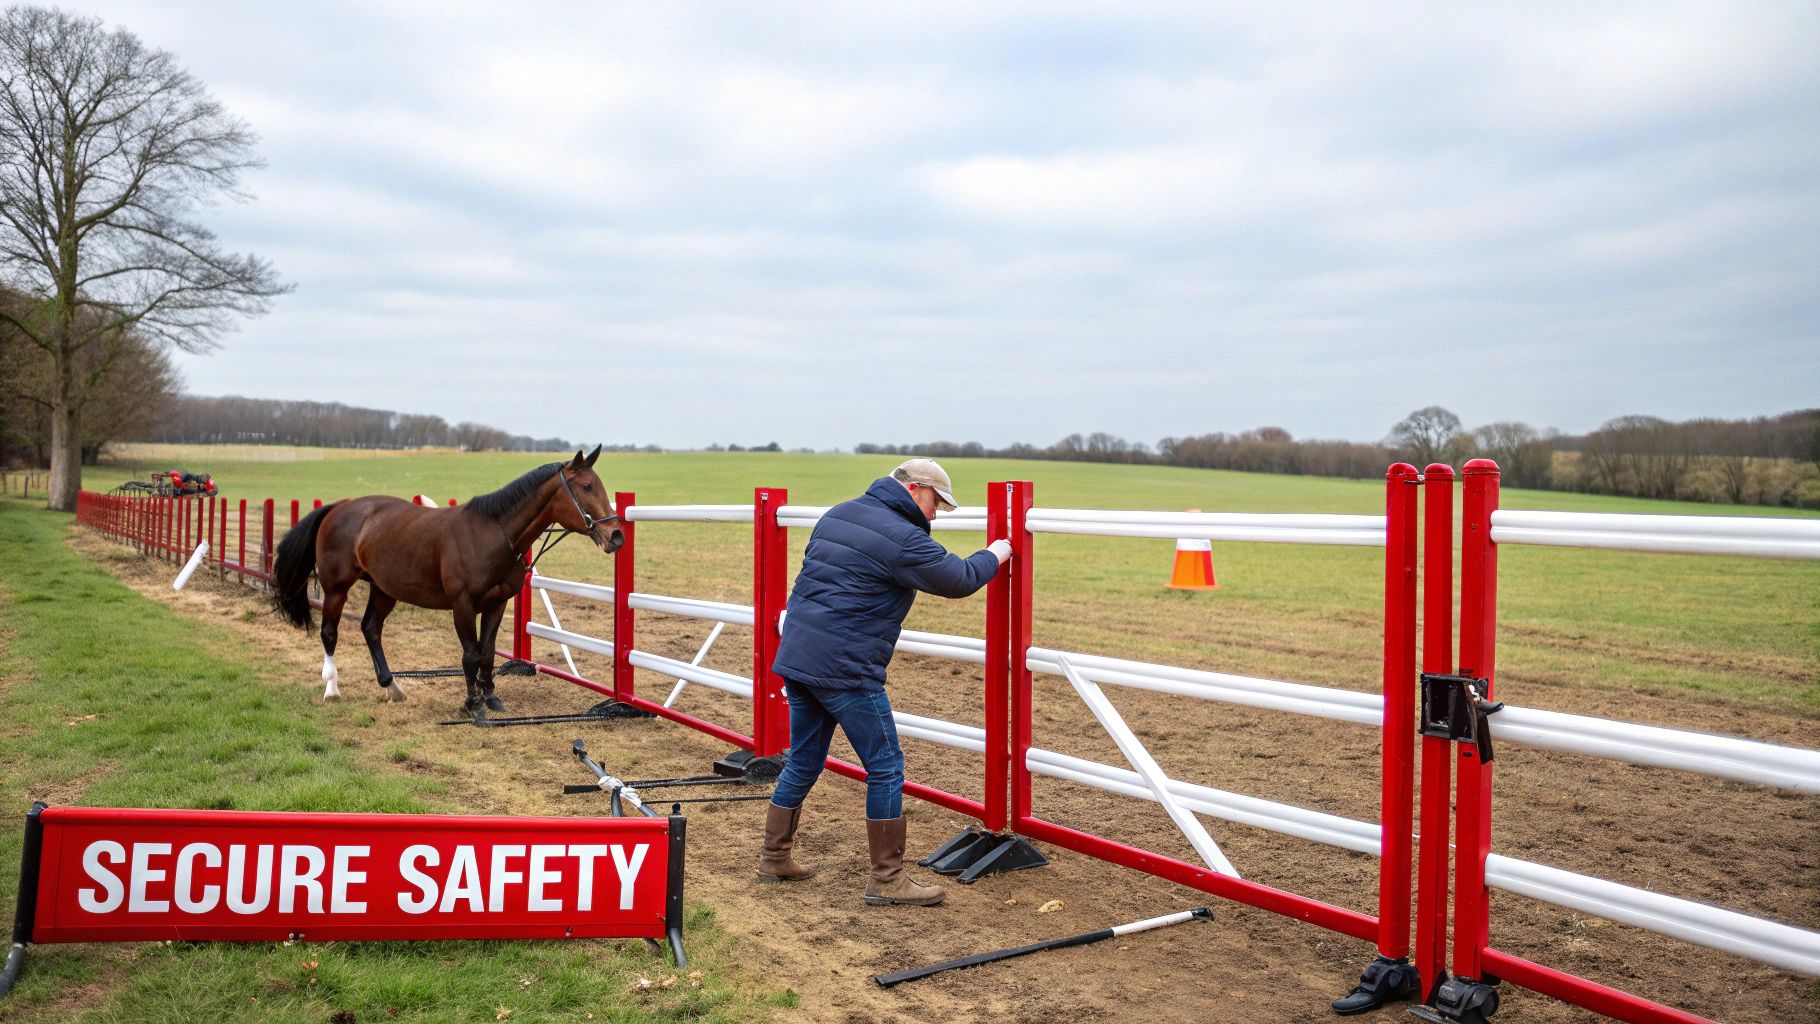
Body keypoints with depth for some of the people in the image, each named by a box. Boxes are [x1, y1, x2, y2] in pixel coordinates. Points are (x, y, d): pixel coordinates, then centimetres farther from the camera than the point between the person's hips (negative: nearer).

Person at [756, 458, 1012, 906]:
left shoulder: (838, 515, 13)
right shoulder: (901, 539, -13)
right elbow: (961, 579, -4)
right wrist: (995, 555, 13)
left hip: (795, 656, 9)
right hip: (845, 668, -9)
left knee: (803, 762, 20)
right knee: (885, 767, 2)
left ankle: (774, 858, 29)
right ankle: (886, 877, 8)